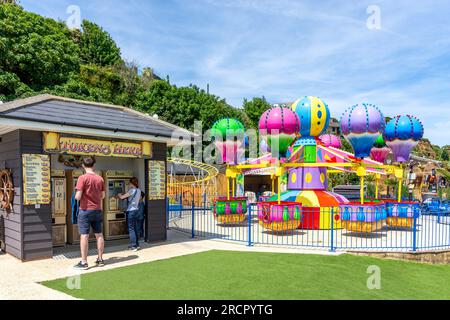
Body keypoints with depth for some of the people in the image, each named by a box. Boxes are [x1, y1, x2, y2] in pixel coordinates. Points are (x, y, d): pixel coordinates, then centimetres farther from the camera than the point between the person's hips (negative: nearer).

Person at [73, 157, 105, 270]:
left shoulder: (83, 178, -12)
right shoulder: (100, 178, 2)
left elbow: (78, 197, -15)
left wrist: (76, 196, 6)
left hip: (85, 210, -4)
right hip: (97, 210, 5)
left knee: (84, 236, 0)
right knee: (99, 235, 11)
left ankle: (84, 262, 4)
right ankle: (100, 259, 19)